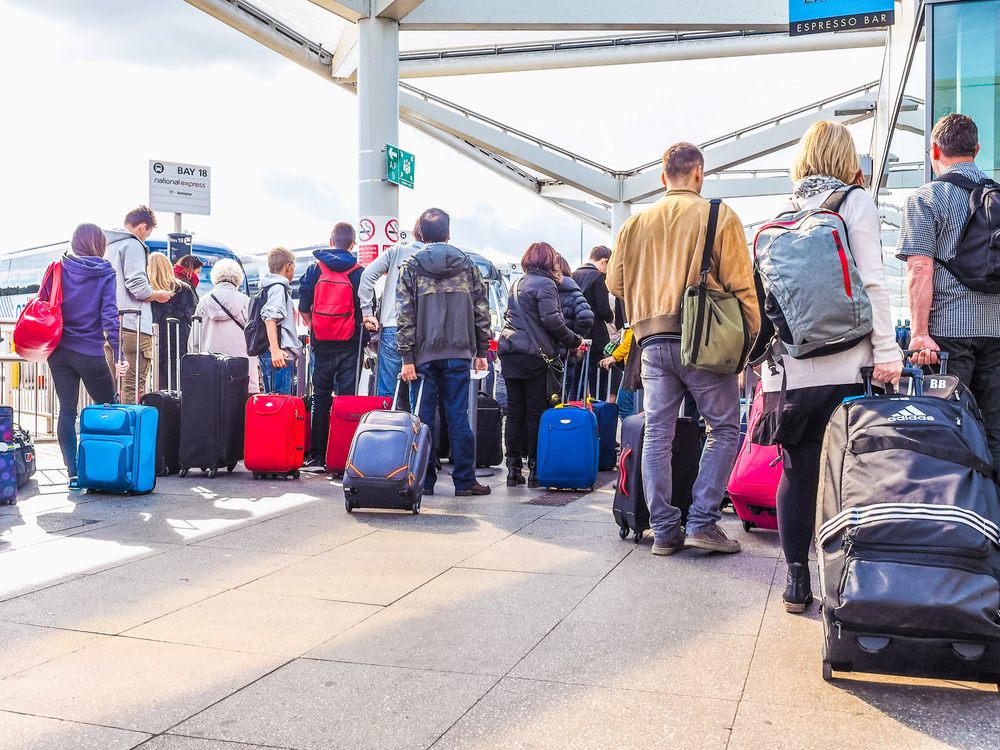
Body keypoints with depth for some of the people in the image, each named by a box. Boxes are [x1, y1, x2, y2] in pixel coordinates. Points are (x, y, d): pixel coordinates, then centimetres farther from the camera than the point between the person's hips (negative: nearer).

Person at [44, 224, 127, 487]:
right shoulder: (105, 274, -4)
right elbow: (109, 315, -12)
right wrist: (118, 353, -14)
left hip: (59, 351, 3)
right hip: (90, 353, -3)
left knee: (67, 410, 6)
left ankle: (73, 473, 3)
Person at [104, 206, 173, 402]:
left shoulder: (107, 245, 18)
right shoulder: (133, 245, -8)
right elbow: (138, 286, -17)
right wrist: (159, 295, 1)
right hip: (132, 326, -9)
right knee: (133, 386, -6)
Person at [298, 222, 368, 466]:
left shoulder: (314, 269, 3)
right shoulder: (359, 273, -2)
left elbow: (303, 307, 1)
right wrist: (364, 336, 11)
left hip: (321, 344, 2)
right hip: (350, 345, -1)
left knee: (320, 398, 9)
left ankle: (318, 454, 10)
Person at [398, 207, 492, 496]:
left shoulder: (411, 267, 1)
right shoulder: (468, 265, 7)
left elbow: (405, 316, -4)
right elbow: (481, 312, 6)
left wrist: (407, 358, -3)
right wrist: (481, 351, 12)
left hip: (425, 354, -1)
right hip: (459, 353, 1)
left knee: (423, 416, 5)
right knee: (459, 416, 4)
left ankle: (424, 480, 9)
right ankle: (464, 480, 6)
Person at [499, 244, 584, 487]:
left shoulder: (517, 284, 19)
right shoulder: (545, 284, -5)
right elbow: (551, 320, -16)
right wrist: (574, 340, -6)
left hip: (510, 354, 7)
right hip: (533, 356, -7)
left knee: (515, 412, 8)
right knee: (536, 412, 0)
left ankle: (513, 468, 8)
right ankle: (535, 468, 2)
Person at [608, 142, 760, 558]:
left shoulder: (636, 223, 10)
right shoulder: (719, 216, -1)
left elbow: (616, 281, 13)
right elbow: (739, 283, -4)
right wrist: (751, 335, 3)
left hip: (653, 341, 4)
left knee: (657, 434, 7)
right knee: (724, 429, 7)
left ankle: (664, 530, 9)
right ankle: (702, 521, 0)